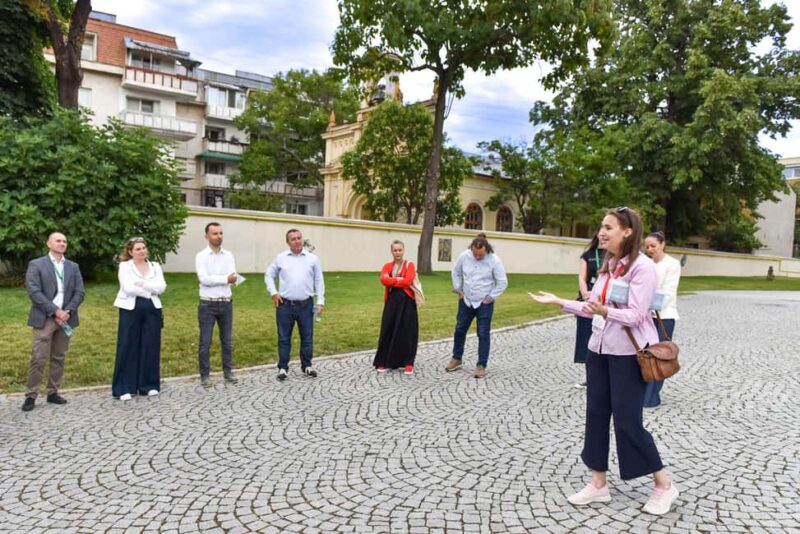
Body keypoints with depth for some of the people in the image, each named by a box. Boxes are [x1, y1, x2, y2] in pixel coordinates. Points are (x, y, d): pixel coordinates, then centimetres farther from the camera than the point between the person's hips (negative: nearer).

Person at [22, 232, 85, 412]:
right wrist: (55, 311, -15)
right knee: (39, 358, -5)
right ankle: (31, 395, 4)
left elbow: (79, 292, 6)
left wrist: (67, 312, -9)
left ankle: (53, 392, 16)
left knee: (59, 358, 8)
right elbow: (34, 292, -10)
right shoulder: (36, 264, 0)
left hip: (66, 318, 4)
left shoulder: (73, 267, 12)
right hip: (44, 319, -4)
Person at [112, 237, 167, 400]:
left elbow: (161, 287, -3)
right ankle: (124, 388, 8)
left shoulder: (155, 266, 11)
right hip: (131, 309, -3)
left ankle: (149, 385, 16)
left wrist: (142, 284, -14)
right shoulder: (124, 266, 1)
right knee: (128, 347, 0)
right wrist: (150, 291, -8)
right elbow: (128, 288, -14)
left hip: (152, 309, 3)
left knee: (151, 347, 6)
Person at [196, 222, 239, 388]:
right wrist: (225, 278, -14)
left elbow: (233, 277, -8)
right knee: (205, 342, 3)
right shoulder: (201, 256, -6)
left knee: (227, 340, 11)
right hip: (207, 304, -3)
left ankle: (228, 372, 23)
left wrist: (212, 279, -16)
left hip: (226, 303, 4)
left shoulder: (228, 255, 5)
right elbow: (204, 279, -18)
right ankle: (205, 375, 13)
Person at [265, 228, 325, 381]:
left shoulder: (312, 258, 4)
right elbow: (269, 275, 12)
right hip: (285, 305, 0)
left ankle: (307, 366, 21)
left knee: (307, 337, 8)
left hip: (306, 305, 1)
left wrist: (320, 301, 0)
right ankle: (283, 368, 14)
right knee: (284, 338, 5)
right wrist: (273, 293, 0)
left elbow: (319, 281, 6)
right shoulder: (280, 258, 3)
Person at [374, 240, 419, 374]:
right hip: (391, 301, 3)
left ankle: (408, 363, 11)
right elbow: (383, 280, -10)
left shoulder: (409, 265, 1)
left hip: (407, 302, -3)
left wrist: (392, 281, -9)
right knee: (388, 331, 4)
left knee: (407, 332, 1)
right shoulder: (387, 266, 10)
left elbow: (408, 281, -17)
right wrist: (400, 280, -15)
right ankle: (383, 362, 15)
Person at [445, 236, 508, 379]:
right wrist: (458, 290, 3)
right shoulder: (464, 256, -8)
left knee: (483, 334, -1)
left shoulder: (494, 260, -16)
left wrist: (491, 297, -10)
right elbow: (455, 273, 8)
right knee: (459, 330, 12)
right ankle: (456, 359, 30)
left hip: (484, 304, -3)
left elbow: (502, 282, -9)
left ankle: (481, 366, 8)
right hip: (466, 301, 4)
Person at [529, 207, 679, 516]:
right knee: (596, 415, 10)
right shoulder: (607, 265, 9)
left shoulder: (642, 266, -15)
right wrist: (559, 302, 8)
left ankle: (664, 486, 21)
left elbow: (635, 316, -21)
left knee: (627, 421, -1)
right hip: (599, 350, 8)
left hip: (628, 354, -8)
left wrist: (605, 312, -38)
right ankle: (599, 484, 23)